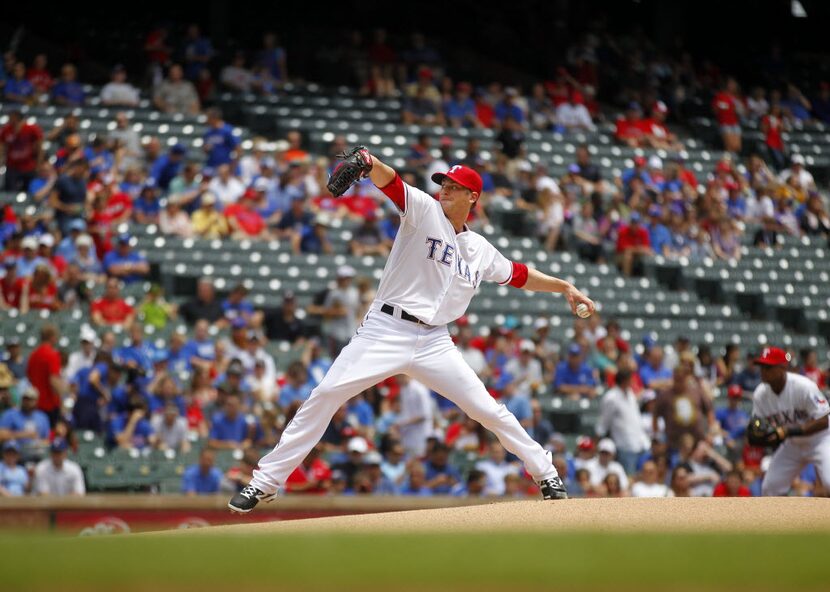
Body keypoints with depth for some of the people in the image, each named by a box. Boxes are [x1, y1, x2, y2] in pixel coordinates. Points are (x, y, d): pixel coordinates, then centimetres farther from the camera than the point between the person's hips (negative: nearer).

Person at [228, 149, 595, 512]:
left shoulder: (481, 251, 13)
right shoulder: (425, 210, 0)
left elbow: (518, 275, 29)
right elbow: (391, 183, -19)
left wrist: (564, 287, 23)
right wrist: (370, 164, -40)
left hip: (434, 343, 3)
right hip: (385, 331, -3)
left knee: (488, 410, 0)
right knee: (325, 396, -13)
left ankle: (547, 475, 19)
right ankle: (265, 481, -7)